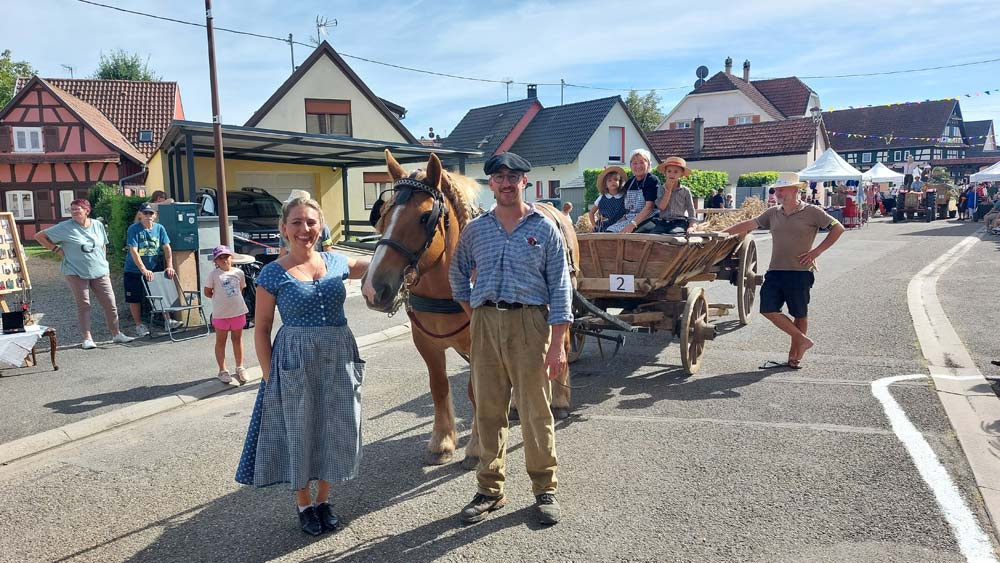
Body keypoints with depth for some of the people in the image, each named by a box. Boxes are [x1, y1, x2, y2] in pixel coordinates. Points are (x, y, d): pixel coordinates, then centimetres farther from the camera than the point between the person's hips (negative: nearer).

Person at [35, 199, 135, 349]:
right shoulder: (65, 227, -4)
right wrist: (56, 249, -6)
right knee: (83, 305, 1)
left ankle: (116, 334, 14)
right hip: (76, 273, -3)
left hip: (100, 272, 3)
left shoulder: (98, 225, 6)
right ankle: (87, 338, 8)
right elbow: (39, 236, 1)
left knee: (110, 304, 2)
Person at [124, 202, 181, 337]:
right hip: (134, 270, -3)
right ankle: (139, 325, 15)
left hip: (155, 269, 3)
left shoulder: (159, 228, 0)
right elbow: (133, 251, -19)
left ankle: (167, 320, 13)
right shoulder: (133, 229, -12)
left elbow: (167, 248, 0)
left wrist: (169, 266, -11)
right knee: (134, 298, 4)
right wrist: (143, 270, -27)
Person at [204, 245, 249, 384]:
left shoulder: (239, 272, 1)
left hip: (238, 311, 3)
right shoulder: (213, 274, -7)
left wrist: (230, 298, 5)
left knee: (237, 339, 14)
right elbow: (207, 293, -1)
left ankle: (240, 367, 27)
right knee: (221, 341, 9)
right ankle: (223, 370, 18)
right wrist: (219, 298, -2)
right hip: (221, 313, -3)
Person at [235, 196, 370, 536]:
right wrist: (269, 376, -8)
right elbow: (261, 330, -4)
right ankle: (304, 504, 33)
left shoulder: (336, 263, 2)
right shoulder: (273, 274, -7)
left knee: (334, 431, 12)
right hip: (295, 361, -3)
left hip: (340, 358, 3)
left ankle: (323, 500, 34)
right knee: (299, 432, 10)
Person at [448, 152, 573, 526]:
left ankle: (544, 490, 20)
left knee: (536, 411, 4)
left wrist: (558, 344, -9)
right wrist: (473, 315, 11)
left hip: (529, 322, -3)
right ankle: (490, 490, 23)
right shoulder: (475, 229, 9)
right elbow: (458, 274, 22)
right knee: (488, 410, 9)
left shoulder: (544, 228, 1)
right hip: (485, 323, 3)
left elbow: (560, 287, -3)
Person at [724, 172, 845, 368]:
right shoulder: (773, 213, 11)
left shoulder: (811, 212, -2)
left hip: (800, 271, -4)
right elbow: (747, 225, 12)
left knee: (799, 313, 6)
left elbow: (838, 228, -1)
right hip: (775, 271, 5)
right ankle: (802, 340, 12)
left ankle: (796, 352, 20)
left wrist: (816, 251, -8)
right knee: (768, 309, -3)